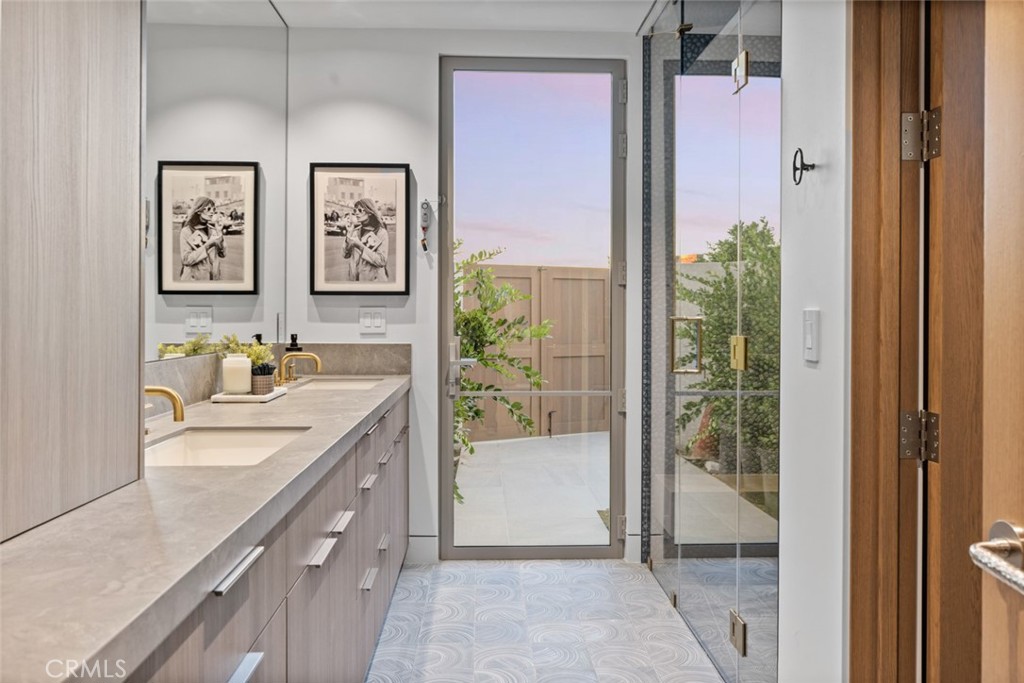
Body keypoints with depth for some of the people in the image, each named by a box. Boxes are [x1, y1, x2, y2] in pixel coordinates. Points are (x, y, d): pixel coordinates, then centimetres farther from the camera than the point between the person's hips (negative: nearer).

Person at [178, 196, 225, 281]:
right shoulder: (187, 231, -7)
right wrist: (208, 244, -19)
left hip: (214, 277, 4)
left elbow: (222, 254, 0)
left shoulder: (212, 229, 6)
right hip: (194, 278, -4)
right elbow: (186, 259, -15)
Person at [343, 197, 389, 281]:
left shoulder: (381, 233, -11)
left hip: (373, 279, -4)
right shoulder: (356, 231, 4)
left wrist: (360, 246, -22)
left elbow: (382, 261, -19)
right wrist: (347, 239, -11)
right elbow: (346, 255, 6)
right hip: (354, 278, 4)